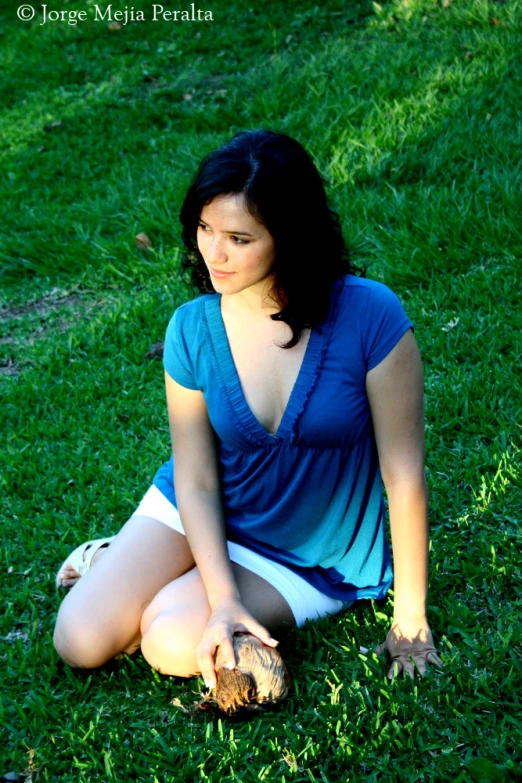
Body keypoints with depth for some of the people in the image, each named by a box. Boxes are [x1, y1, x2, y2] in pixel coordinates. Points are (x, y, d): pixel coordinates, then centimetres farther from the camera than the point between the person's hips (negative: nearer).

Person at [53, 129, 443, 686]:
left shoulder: (369, 316, -26)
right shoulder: (192, 328, -15)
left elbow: (404, 473, -20)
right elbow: (196, 482, -11)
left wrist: (410, 619, -14)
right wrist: (223, 600, -23)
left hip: (305, 563, -2)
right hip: (201, 518, 3)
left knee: (174, 646, -23)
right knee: (80, 644, -9)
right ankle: (128, 563, 22)